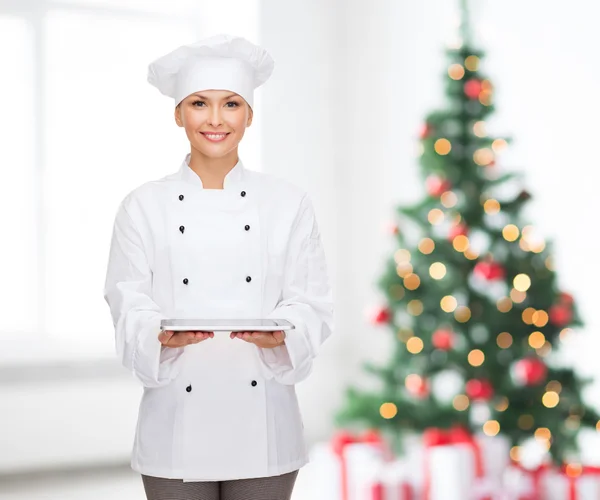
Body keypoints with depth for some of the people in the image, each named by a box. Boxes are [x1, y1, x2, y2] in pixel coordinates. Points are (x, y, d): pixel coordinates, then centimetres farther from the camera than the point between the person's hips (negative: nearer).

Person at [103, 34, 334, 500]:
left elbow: (312, 304, 1)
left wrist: (279, 334, -20)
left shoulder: (289, 203, 2)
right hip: (177, 428, 0)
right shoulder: (143, 207, 1)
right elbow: (130, 310, -1)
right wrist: (164, 337, -22)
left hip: (263, 428, 1)